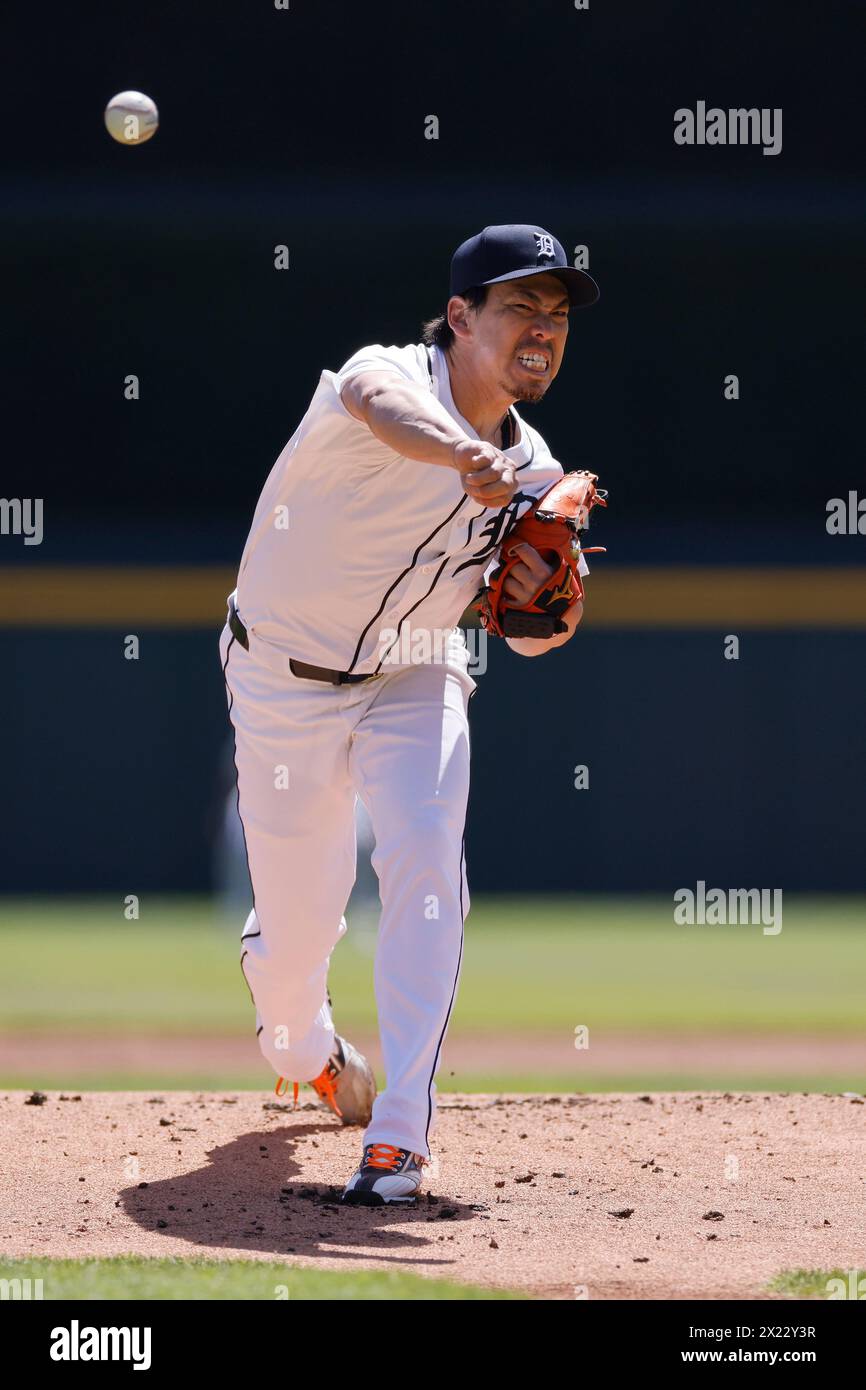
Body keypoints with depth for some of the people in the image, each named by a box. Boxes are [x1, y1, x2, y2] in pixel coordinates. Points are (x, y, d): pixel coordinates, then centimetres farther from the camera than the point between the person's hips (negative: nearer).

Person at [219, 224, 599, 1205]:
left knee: (426, 862, -22)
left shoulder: (531, 473, -7)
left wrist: (548, 606, -25)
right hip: (286, 681, -3)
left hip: (415, 680, 4)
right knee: (300, 915, 3)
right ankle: (299, 1045, 41)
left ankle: (398, 1134, -22)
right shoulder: (390, 373, -25)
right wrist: (462, 454, -75)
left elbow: (526, 641, 1)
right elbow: (378, 401, -52)